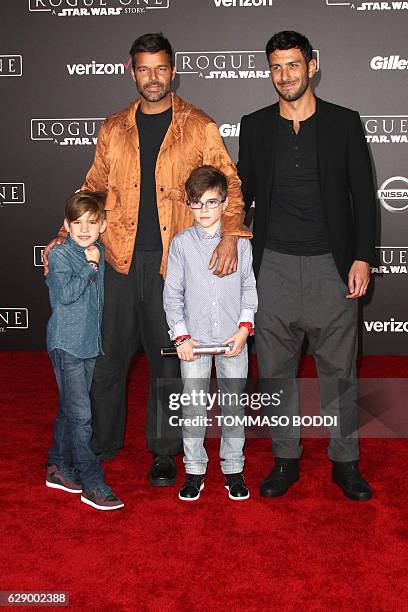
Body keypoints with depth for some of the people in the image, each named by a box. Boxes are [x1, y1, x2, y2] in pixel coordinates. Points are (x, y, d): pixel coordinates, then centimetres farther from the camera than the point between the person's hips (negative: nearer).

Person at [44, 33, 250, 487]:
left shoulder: (198, 127, 4)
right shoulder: (113, 129, 12)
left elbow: (228, 181, 2)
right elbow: (93, 188, 18)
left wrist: (230, 236, -14)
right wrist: (64, 238, 10)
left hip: (172, 260, -2)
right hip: (120, 258, 2)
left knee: (168, 356, 6)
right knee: (109, 351, 7)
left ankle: (164, 451, 22)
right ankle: (101, 441, 26)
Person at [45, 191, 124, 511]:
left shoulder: (99, 253, 9)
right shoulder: (60, 254, -10)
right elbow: (66, 293, -23)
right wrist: (90, 265, -17)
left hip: (89, 341, 7)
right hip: (66, 343, -7)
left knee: (69, 410, 16)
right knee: (80, 415, -7)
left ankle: (59, 467, 29)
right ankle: (92, 484, -3)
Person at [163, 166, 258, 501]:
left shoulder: (240, 241, 2)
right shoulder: (181, 243, 1)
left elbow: (249, 287, 5)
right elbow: (172, 293, 1)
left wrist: (244, 327, -6)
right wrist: (181, 335, -6)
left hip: (233, 339, 1)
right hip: (195, 339, 0)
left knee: (234, 405, 9)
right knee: (193, 407, 4)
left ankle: (234, 470, 22)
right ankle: (194, 471, 19)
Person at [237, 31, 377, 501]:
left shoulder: (344, 123, 2)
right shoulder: (255, 127, 7)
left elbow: (363, 195, 3)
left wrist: (362, 258, -4)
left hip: (331, 266, -1)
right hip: (274, 266, 2)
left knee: (338, 368, 6)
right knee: (275, 368, 8)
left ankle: (345, 461, 22)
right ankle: (285, 458, 24)